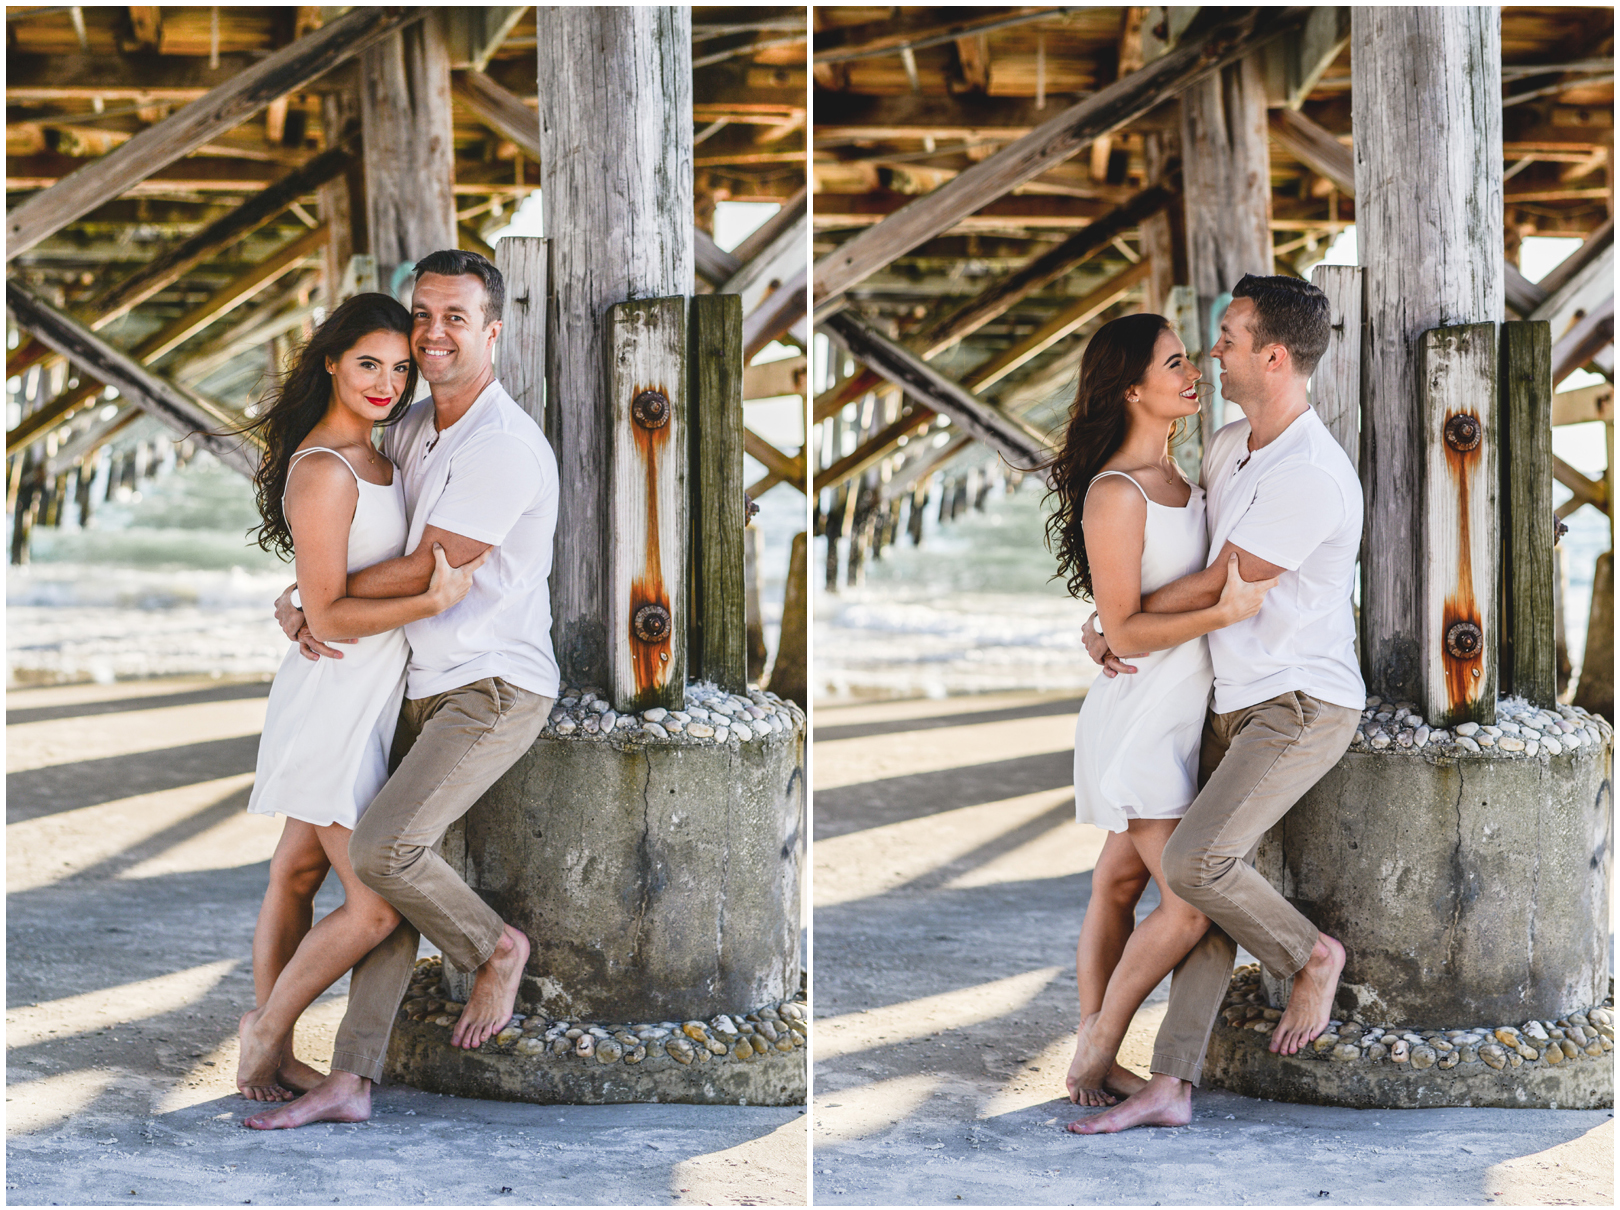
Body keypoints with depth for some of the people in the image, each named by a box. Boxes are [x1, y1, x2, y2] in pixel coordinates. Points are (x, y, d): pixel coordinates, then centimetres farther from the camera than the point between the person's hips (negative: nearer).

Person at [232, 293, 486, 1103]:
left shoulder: (370, 454, 10)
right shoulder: (322, 472, -20)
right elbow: (328, 616, -21)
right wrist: (433, 601, -29)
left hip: (366, 701, 10)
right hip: (336, 701, -10)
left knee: (298, 873, 15)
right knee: (376, 906, -8)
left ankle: (270, 1059, 23)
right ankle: (267, 1029, 10)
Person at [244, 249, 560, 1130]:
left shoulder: (506, 447, -17)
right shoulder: (409, 431, 11)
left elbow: (426, 569, -17)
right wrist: (298, 605, -2)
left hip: (496, 689, -8)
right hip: (426, 691, 8)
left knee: (382, 850, -23)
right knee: (382, 864, 3)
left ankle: (495, 947, 4)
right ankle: (349, 1082, 5)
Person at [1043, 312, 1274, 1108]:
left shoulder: (1175, 478, 10)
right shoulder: (1115, 494, -18)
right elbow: (1124, 630, -19)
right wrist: (1224, 612, -28)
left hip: (1177, 715, 9)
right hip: (1140, 720, -9)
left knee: (1120, 881, 12)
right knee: (1190, 903, -9)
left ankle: (1091, 1055, 18)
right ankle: (1095, 1056, 4)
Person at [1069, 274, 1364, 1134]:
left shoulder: (1311, 476, -22)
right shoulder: (1229, 446, 8)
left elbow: (1214, 588, -15)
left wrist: (1116, 626, -1)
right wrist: (1107, 623, 10)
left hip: (1303, 706, -9)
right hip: (1236, 705, 9)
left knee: (1195, 861, -23)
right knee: (1202, 885, 3)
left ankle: (1309, 956, 3)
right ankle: (1170, 1086, 5)